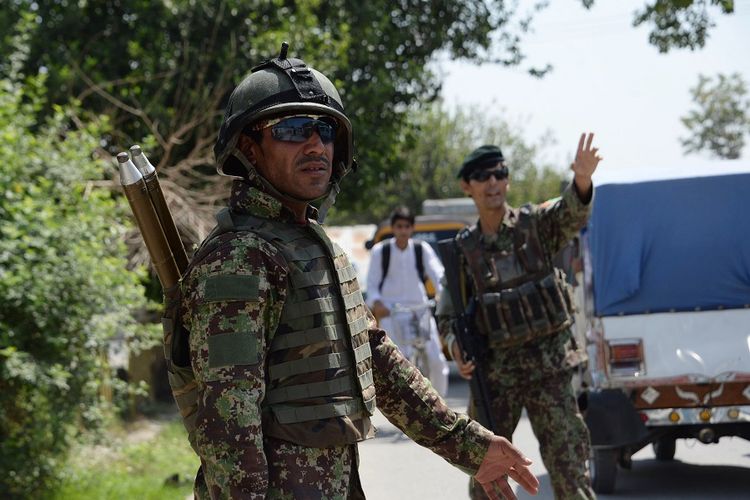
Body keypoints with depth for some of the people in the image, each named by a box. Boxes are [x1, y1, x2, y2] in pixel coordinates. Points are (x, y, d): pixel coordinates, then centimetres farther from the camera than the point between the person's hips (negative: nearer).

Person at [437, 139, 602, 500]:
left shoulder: (535, 224, -1)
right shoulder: (463, 249, 4)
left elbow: (571, 214, -23)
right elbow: (447, 315, 11)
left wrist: (581, 181, -46)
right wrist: (455, 346, -10)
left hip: (548, 366, -2)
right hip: (494, 372, 2)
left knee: (568, 466, -4)